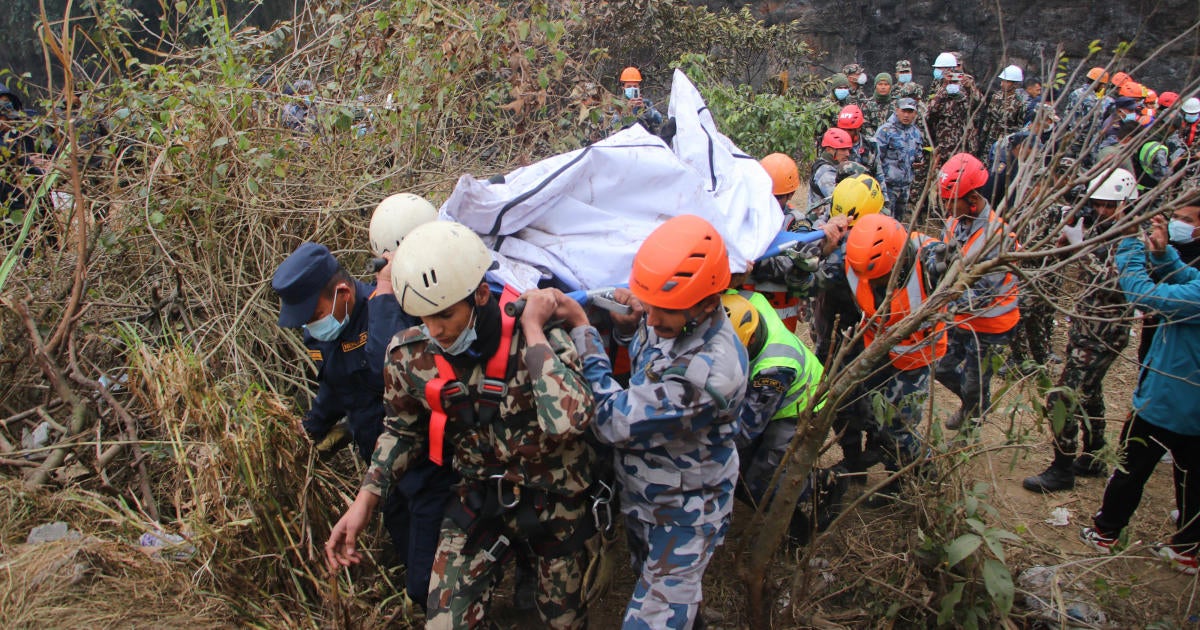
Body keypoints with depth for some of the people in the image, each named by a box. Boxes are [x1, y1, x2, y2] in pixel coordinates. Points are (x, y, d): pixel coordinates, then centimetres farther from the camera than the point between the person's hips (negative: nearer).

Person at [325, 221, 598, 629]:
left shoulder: (538, 339, -26)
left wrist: (533, 330, -37)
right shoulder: (410, 354, -14)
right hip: (478, 501, 3)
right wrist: (364, 501, -5)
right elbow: (402, 430, 5)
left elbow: (567, 422, -45)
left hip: (554, 503, -2)